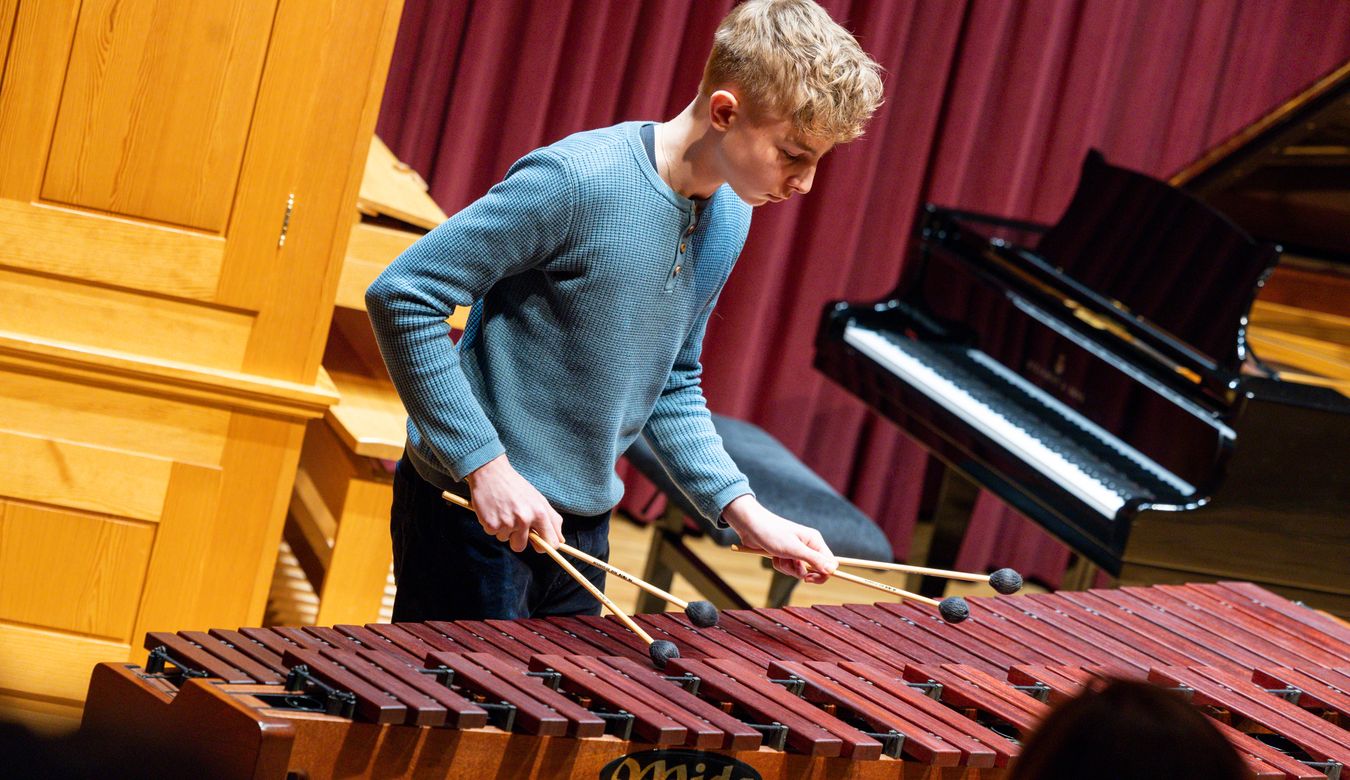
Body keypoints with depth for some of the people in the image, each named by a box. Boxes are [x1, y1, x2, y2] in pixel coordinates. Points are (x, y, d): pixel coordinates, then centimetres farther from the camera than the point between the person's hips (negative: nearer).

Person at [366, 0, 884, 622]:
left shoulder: (728, 222, 4)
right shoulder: (574, 181, -22)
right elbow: (401, 295, -22)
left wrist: (743, 511, 3)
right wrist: (485, 464, -24)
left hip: (580, 528, 8)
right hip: (474, 514, -8)